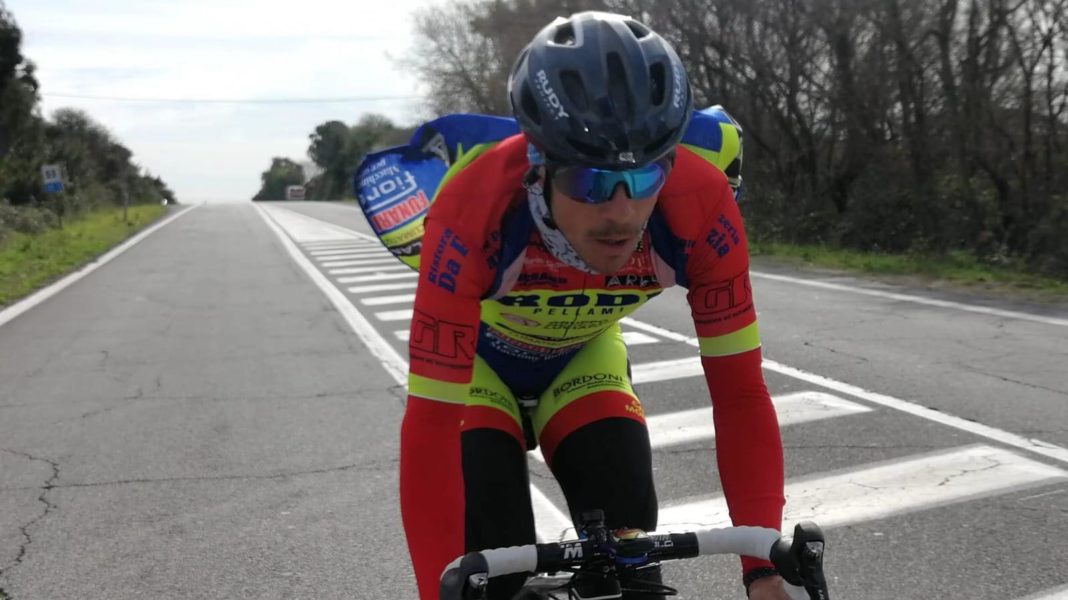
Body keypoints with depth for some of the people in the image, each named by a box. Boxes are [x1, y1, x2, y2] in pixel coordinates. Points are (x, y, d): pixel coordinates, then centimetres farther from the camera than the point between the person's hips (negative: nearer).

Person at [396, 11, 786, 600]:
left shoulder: (700, 207, -34)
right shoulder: (474, 210, -42)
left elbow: (739, 390, -28)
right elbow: (431, 425, -40)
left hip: (584, 356, 2)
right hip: (476, 359, -2)